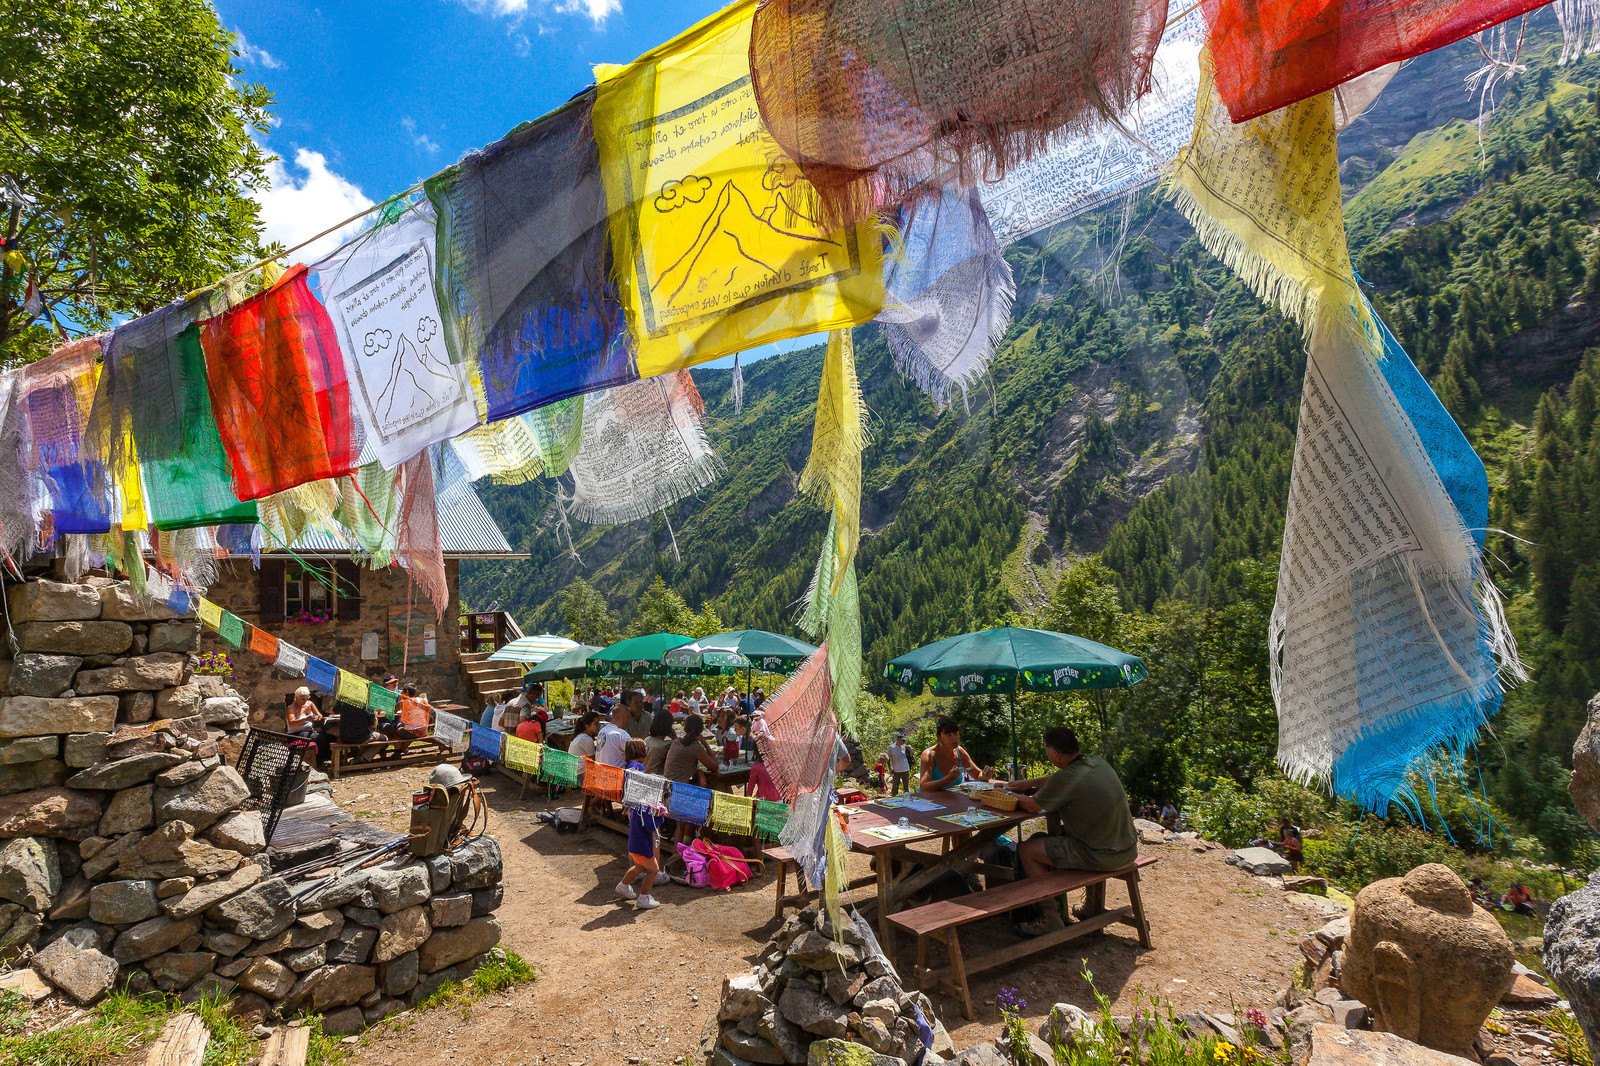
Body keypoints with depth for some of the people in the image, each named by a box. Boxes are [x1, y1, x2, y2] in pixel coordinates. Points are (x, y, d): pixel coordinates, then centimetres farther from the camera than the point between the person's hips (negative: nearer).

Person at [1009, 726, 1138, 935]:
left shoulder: (1067, 779, -22)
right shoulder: (1097, 762, 3)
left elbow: (1032, 806, -7)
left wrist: (1015, 798, 12)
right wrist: (1029, 784, 26)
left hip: (1103, 857, -9)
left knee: (1028, 850, 3)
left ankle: (1052, 920, 10)